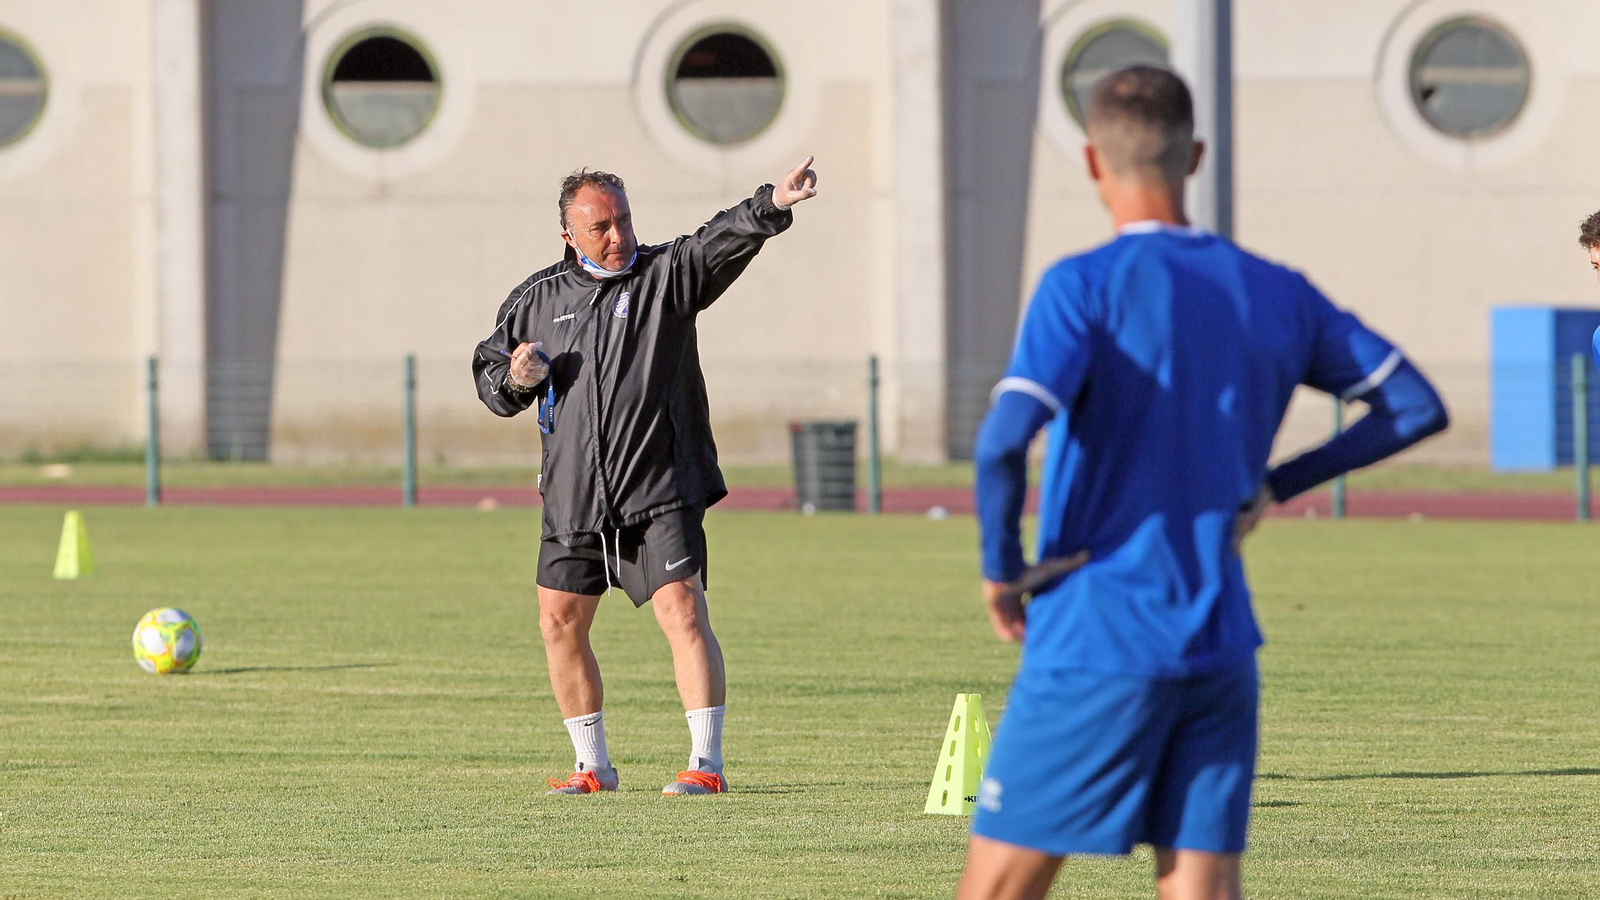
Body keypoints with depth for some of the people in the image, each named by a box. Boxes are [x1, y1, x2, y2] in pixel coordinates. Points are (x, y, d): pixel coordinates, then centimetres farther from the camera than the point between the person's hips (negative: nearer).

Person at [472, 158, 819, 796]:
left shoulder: (666, 275, -1)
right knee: (560, 622, 7)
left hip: (660, 488, -4)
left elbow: (723, 241, -20)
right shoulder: (538, 300, 9)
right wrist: (513, 379, -5)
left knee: (682, 611, -14)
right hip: (573, 497, 4)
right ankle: (593, 765, 21)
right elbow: (488, 374, 19)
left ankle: (706, 763, -13)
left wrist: (772, 207, -39)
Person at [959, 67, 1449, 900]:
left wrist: (1002, 569, -6)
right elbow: (1417, 408, 12)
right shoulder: (1278, 295, 9)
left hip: (1097, 650, -5)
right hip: (1222, 651, 5)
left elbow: (1006, 440, -22)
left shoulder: (1085, 286, -9)